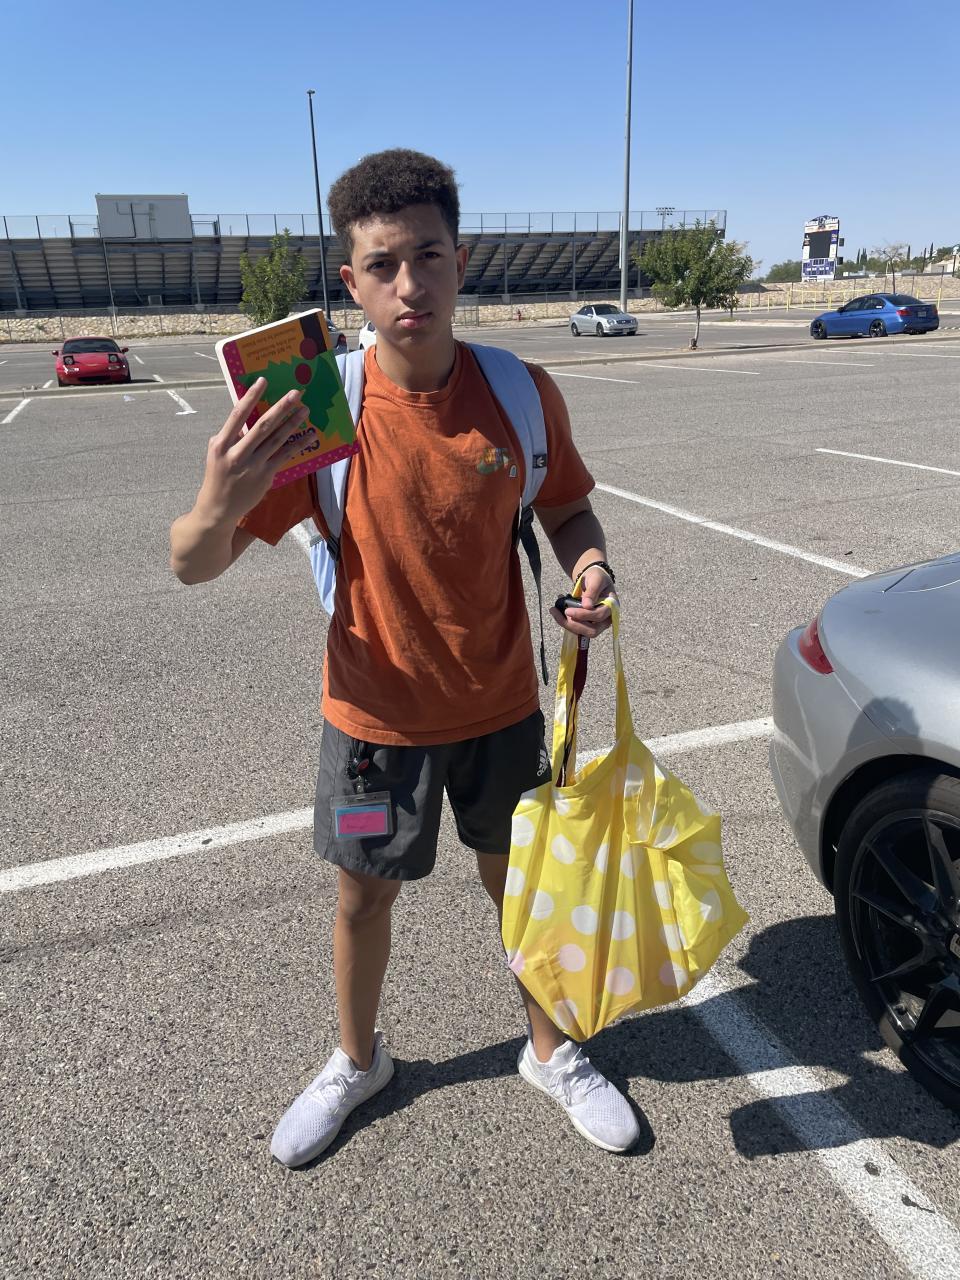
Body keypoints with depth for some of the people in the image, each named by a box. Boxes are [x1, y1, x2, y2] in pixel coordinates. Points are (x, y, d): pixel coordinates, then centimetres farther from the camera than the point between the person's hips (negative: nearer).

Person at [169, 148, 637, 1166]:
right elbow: (192, 566, -19)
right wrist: (219, 507, -42)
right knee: (364, 893, 18)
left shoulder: (521, 393, -13)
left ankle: (550, 1050, 48)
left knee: (518, 881, 19)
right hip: (376, 715, -1)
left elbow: (567, 512, 4)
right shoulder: (314, 409, -19)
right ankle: (356, 1061, 48)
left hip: (502, 706, 1)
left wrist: (589, 567, -19)